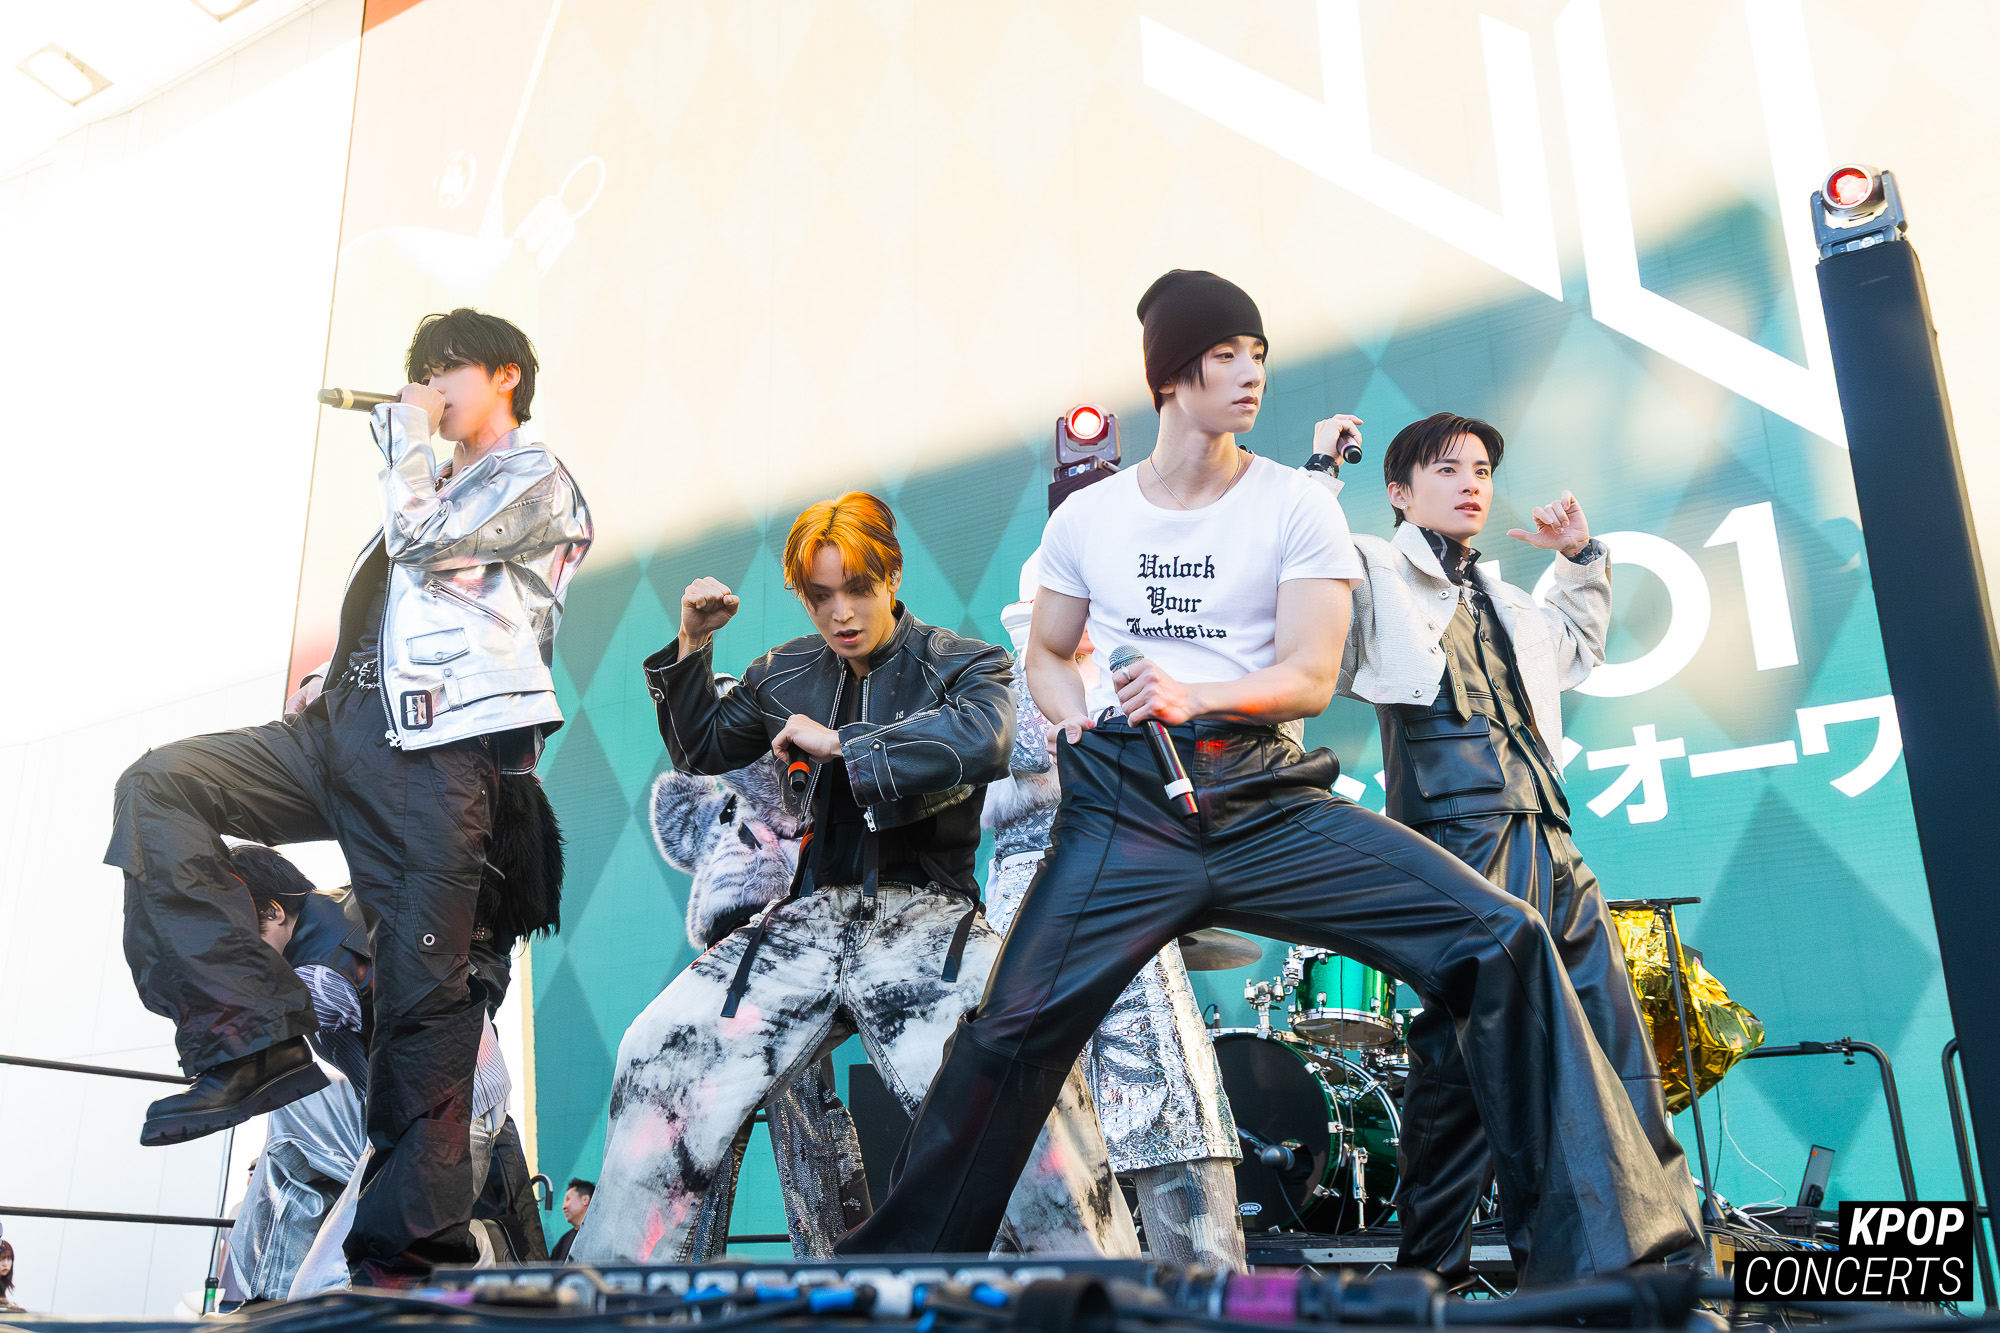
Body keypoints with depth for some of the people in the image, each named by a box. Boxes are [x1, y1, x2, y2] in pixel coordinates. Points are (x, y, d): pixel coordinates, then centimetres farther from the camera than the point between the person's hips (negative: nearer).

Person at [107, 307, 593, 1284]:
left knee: (426, 993, -10)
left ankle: (410, 1249, -4)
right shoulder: (432, 487, 33)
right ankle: (253, 1040, -20)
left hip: (436, 752, -8)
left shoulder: (536, 481, 8)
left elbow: (423, 540, -9)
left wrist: (407, 440, 7)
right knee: (157, 785, -14)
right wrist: (326, 679, 15)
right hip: (344, 728, 8)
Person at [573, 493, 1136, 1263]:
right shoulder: (787, 674, 17)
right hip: (812, 916, 4)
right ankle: (622, 1280, 7)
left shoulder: (962, 664, 3)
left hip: (928, 917, -4)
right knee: (657, 1057, -10)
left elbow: (981, 739, -19)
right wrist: (693, 646, 13)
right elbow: (700, 752, 27)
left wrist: (837, 744, -14)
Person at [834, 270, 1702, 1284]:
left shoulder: (1298, 506, 5)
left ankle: (1589, 1249, -6)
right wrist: (1079, 714, -1)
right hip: (1123, 812, 1)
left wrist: (1194, 693, -22)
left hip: (1269, 801, 0)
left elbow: (1310, 677, -3)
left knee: (1501, 941, -17)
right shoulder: (1085, 518, 11)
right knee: (1009, 1035, -12)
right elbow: (1046, 656, 23)